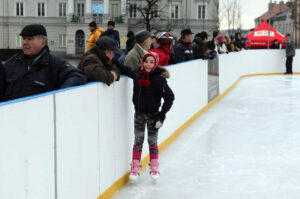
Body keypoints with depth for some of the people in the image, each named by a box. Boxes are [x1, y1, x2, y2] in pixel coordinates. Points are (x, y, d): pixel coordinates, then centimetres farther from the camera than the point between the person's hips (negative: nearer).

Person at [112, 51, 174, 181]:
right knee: (138, 141, 8)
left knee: (152, 142, 8)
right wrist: (115, 63, 8)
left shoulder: (158, 78, -18)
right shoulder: (137, 73, -4)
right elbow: (126, 70, 19)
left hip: (152, 114, -3)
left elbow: (169, 96, -14)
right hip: (139, 113, 3)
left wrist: (162, 113, -16)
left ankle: (154, 168, 24)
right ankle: (135, 168, 19)